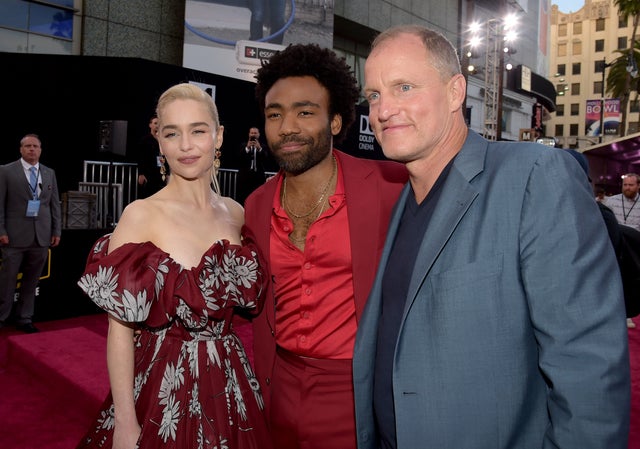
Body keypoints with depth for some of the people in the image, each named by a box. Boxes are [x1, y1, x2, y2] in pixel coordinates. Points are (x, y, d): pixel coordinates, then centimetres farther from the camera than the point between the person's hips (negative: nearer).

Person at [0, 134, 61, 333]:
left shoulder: (50, 173, 12)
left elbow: (55, 204, 12)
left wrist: (56, 231, 7)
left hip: (42, 237, 3)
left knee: (31, 280, 8)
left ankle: (24, 318, 20)